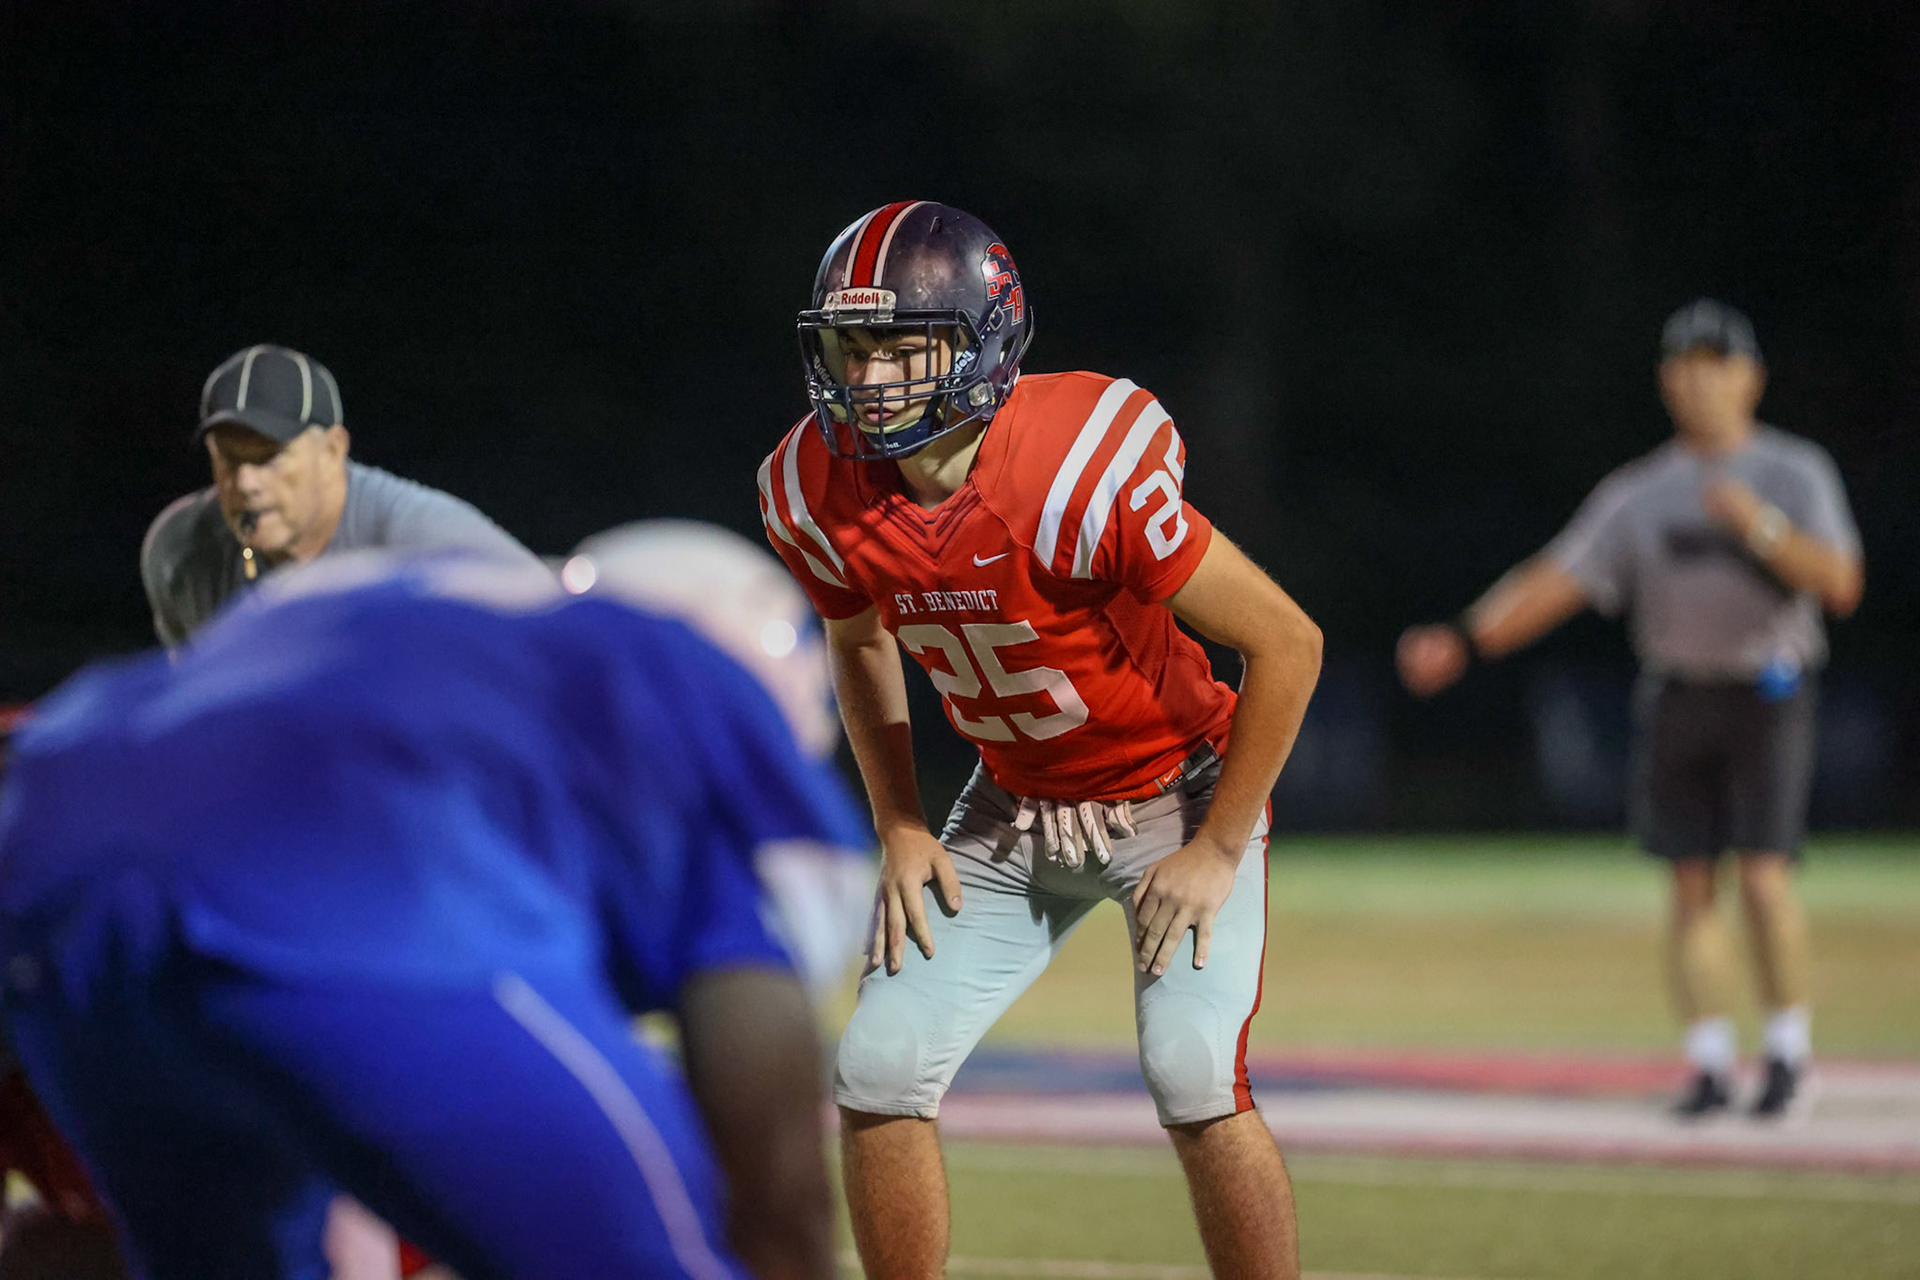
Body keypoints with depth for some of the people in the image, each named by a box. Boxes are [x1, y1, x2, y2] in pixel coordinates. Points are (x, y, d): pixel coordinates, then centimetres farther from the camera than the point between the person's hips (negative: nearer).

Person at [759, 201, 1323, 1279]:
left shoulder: (1084, 475, -32)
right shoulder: (818, 492, -15)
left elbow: (1287, 643, -24)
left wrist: (1220, 850, -18)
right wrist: (901, 827, 4)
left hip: (1179, 794, -5)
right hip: (1013, 813, 5)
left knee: (1193, 1077, -23)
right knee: (879, 1070, -4)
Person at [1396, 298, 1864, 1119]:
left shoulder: (1796, 474, 0)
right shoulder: (1637, 494, 8)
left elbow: (1840, 585, -11)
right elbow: (1557, 581, 2)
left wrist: (1759, 527, -24)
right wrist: (1464, 640, -10)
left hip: (1768, 700, -3)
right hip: (1675, 704, 3)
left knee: (1763, 880, -11)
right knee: (1691, 889, 2)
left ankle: (1789, 1047, 5)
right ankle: (1710, 1065, 8)